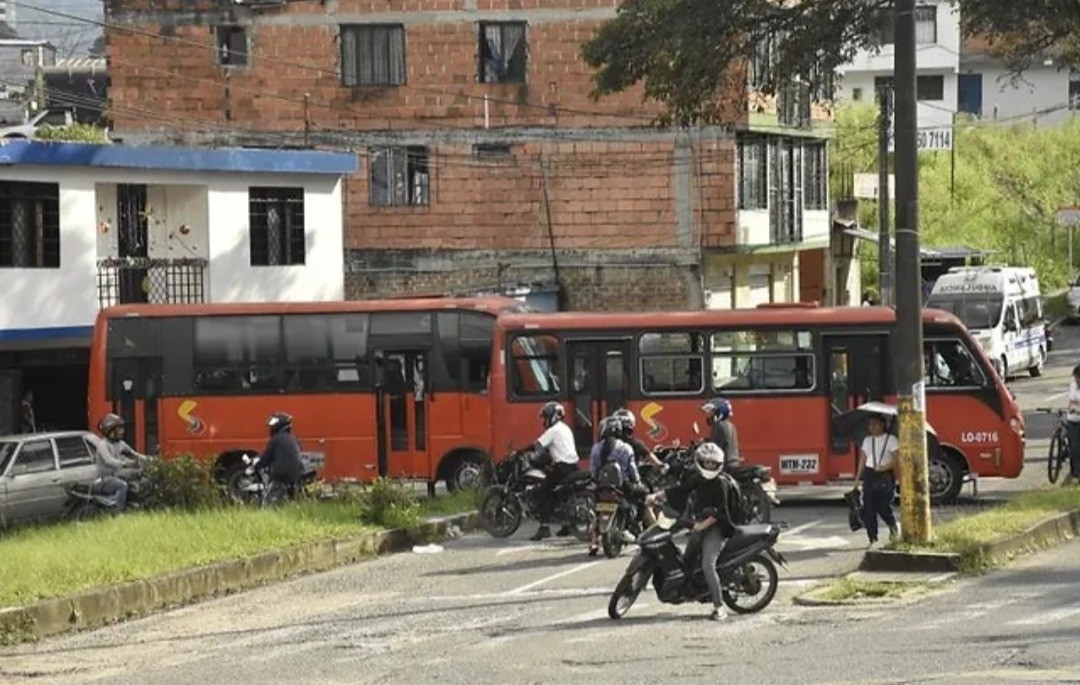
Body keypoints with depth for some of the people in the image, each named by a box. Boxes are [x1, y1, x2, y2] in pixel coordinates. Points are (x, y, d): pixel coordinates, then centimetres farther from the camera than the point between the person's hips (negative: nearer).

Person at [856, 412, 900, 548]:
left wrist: (884, 467, -20)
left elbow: (897, 459, -7)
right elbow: (863, 460, 13)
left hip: (885, 476, -4)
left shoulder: (891, 440, -2)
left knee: (883, 507, -8)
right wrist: (859, 478, 9)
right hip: (869, 474, 4)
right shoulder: (867, 440, 13)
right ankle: (873, 539, 2)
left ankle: (893, 527, 24)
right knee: (868, 508, -4)